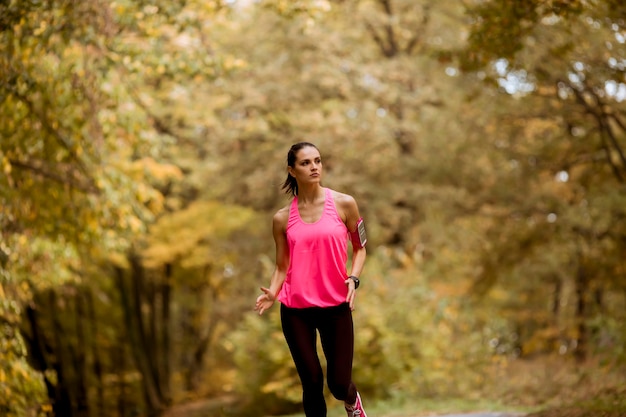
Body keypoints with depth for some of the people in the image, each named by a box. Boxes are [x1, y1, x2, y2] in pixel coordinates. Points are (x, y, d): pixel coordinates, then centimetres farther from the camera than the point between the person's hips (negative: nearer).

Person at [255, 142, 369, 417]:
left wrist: (353, 278, -11)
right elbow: (282, 266, 8)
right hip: (295, 310, 1)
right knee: (312, 383, 1)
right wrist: (272, 294, -12)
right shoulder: (282, 218, 3)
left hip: (336, 306, -1)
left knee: (339, 384, 1)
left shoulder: (343, 204, 0)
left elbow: (360, 248, 7)